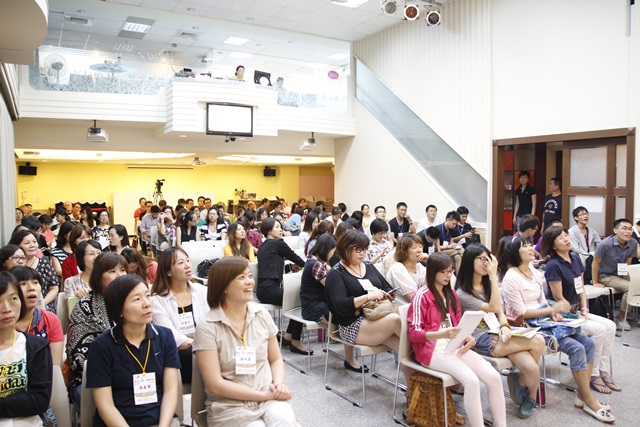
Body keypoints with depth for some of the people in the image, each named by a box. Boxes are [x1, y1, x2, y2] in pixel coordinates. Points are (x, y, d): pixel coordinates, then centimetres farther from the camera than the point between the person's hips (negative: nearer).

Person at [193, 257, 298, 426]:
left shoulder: (262, 315, 3)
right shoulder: (207, 328, -11)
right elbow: (215, 385, -12)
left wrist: (279, 384, -9)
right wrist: (264, 395, -15)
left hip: (269, 397, 3)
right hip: (230, 406, -3)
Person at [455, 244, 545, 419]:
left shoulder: (487, 285, 18)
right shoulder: (462, 293, -7)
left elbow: (500, 312, 14)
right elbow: (494, 308, -12)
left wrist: (504, 326, -9)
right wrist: (494, 276, -13)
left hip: (498, 334, 6)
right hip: (482, 340, -6)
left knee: (532, 368, -22)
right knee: (538, 341, -21)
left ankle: (530, 398, 12)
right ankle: (521, 383, 7)